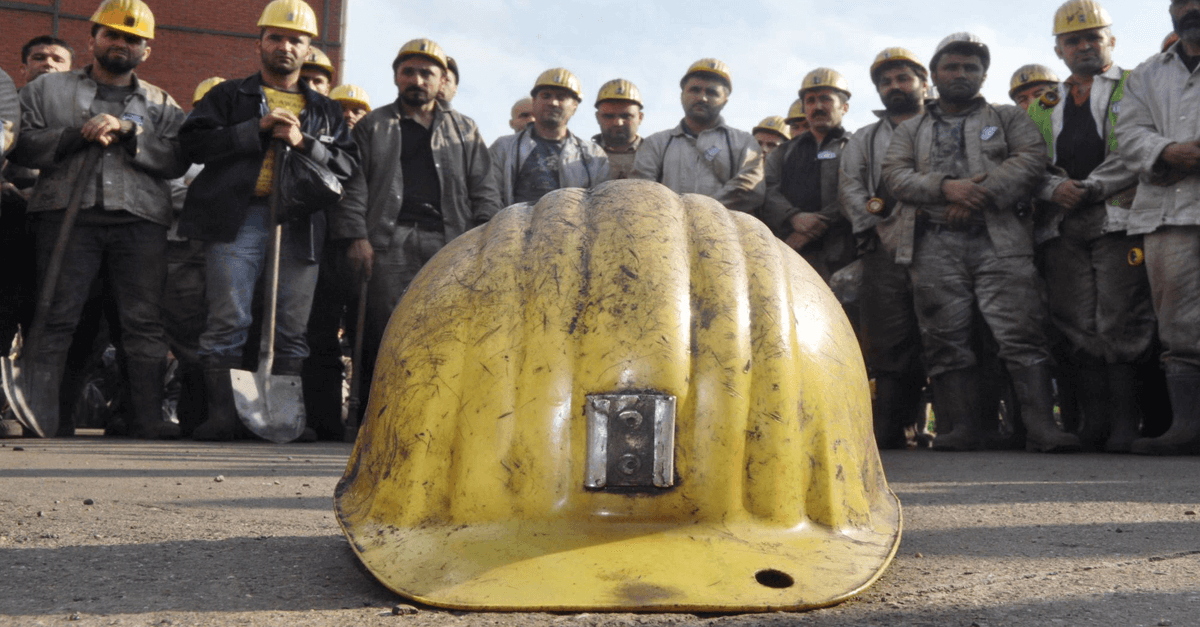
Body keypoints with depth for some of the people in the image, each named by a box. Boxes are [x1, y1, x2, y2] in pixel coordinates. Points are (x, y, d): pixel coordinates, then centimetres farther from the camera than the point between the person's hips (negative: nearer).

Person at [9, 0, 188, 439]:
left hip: (141, 220, 1)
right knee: (56, 318, -4)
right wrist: (80, 134, -5)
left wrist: (128, 131, -7)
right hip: (67, 213, -1)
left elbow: (177, 160, 5)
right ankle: (39, 415, -2)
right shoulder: (48, 89, 20)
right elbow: (23, 145, 7)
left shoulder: (161, 103, 21)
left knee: (145, 321, -4)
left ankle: (148, 416, -3)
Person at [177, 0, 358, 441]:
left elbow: (348, 164, 10)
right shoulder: (229, 95, 16)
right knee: (228, 322, -6)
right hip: (237, 219, -2)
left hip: (301, 225, 2)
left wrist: (303, 142, -6)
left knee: (292, 330, 3)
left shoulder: (325, 110, 23)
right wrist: (257, 129, -6)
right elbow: (192, 141, 2)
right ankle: (223, 416, -1)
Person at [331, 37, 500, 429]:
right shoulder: (372, 127, 17)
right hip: (391, 240, -1)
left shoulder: (465, 130, 21)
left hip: (450, 242, 2)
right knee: (386, 329, -8)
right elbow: (354, 184, 8)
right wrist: (356, 236, -5)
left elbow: (483, 190, 15)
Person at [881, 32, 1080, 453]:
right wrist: (946, 186, -11)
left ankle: (1040, 425, -13)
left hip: (999, 240, -1)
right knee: (946, 339, -3)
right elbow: (895, 174, 7)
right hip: (934, 245, 1)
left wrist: (980, 195, -10)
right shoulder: (910, 130, 23)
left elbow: (1032, 159, 4)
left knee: (1022, 334, -11)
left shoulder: (1009, 118, 21)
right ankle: (964, 426, 0)